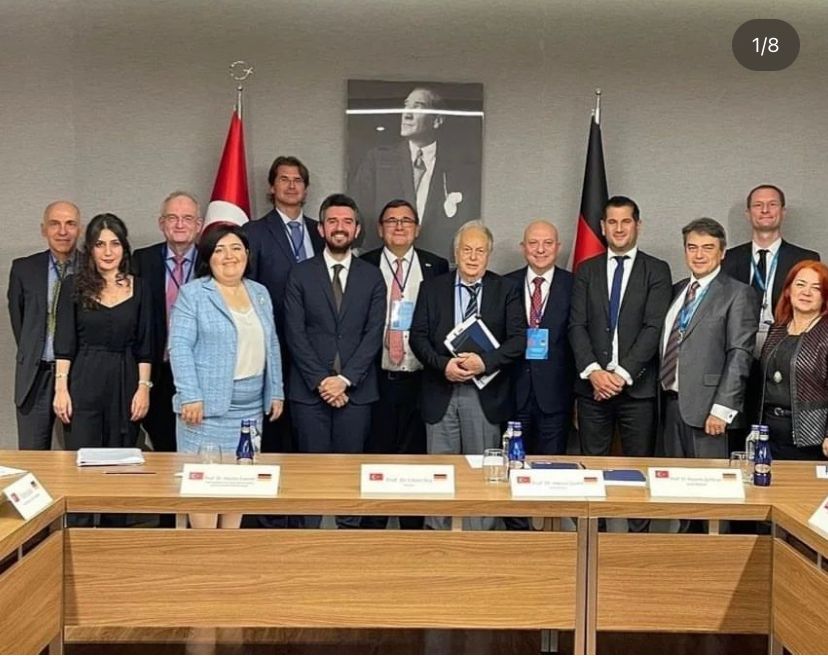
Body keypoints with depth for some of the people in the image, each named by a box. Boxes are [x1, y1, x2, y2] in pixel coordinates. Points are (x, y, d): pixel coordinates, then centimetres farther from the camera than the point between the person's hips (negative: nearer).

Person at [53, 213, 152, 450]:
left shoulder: (139, 288, 6)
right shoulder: (73, 286, 4)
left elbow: (144, 346, 5)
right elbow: (64, 343, 1)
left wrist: (144, 387, -3)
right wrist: (61, 388, -7)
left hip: (124, 384, 1)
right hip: (83, 383, -1)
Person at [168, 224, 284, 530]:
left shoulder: (260, 293, 14)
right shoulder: (192, 294, -3)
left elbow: (271, 346, 16)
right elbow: (180, 347, -10)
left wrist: (276, 392, 11)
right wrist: (190, 397, -18)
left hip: (251, 406, 5)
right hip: (208, 404, -5)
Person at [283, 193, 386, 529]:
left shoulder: (372, 277, 8)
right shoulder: (300, 274, 5)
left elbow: (374, 334, 0)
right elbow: (295, 334, -1)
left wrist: (345, 379, -10)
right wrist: (320, 381, -10)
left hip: (356, 390, 1)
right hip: (309, 389, -1)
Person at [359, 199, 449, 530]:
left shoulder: (436, 267, 6)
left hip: (418, 378, 1)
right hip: (377, 377, 0)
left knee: (415, 454, 8)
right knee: (375, 453, 7)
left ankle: (413, 526, 19)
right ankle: (371, 526, 17)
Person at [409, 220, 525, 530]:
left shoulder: (506, 290, 4)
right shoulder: (432, 287, 7)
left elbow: (518, 339, -3)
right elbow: (417, 336, 2)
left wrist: (485, 361, -17)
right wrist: (443, 364, -14)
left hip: (486, 395, -1)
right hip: (441, 392, 1)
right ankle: (436, 533, 17)